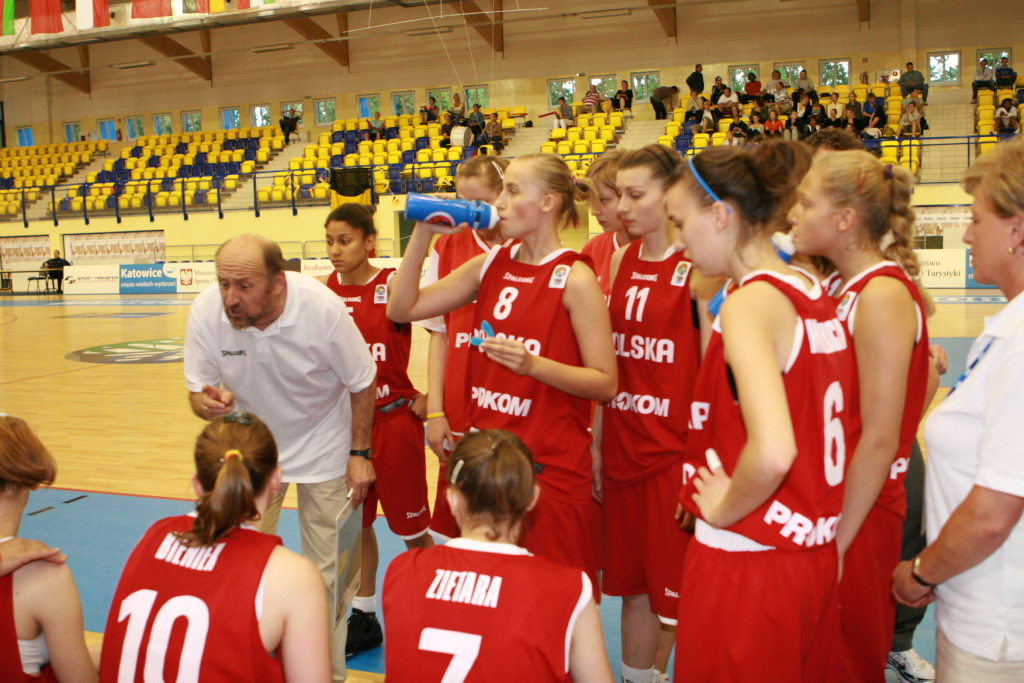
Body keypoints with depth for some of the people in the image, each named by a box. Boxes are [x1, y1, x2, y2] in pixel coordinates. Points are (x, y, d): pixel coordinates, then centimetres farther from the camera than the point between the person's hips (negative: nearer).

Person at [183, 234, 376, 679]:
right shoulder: (206, 312, -24)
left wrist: (359, 453, -11)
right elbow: (198, 391, -11)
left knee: (326, 574, 4)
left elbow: (362, 384, -14)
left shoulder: (323, 309, -30)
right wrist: (208, 404, -34)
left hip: (323, 449, -2)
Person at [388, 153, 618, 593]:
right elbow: (402, 309, 7)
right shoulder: (491, 265, 6)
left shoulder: (574, 278, -12)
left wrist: (533, 364, -27)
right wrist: (423, 232, -1)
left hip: (551, 463, -6)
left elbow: (605, 383, -13)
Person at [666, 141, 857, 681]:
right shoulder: (815, 297, 6)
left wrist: (722, 508, -16)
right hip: (813, 556, 8)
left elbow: (771, 452, -32)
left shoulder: (749, 302, -19)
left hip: (745, 561, -8)